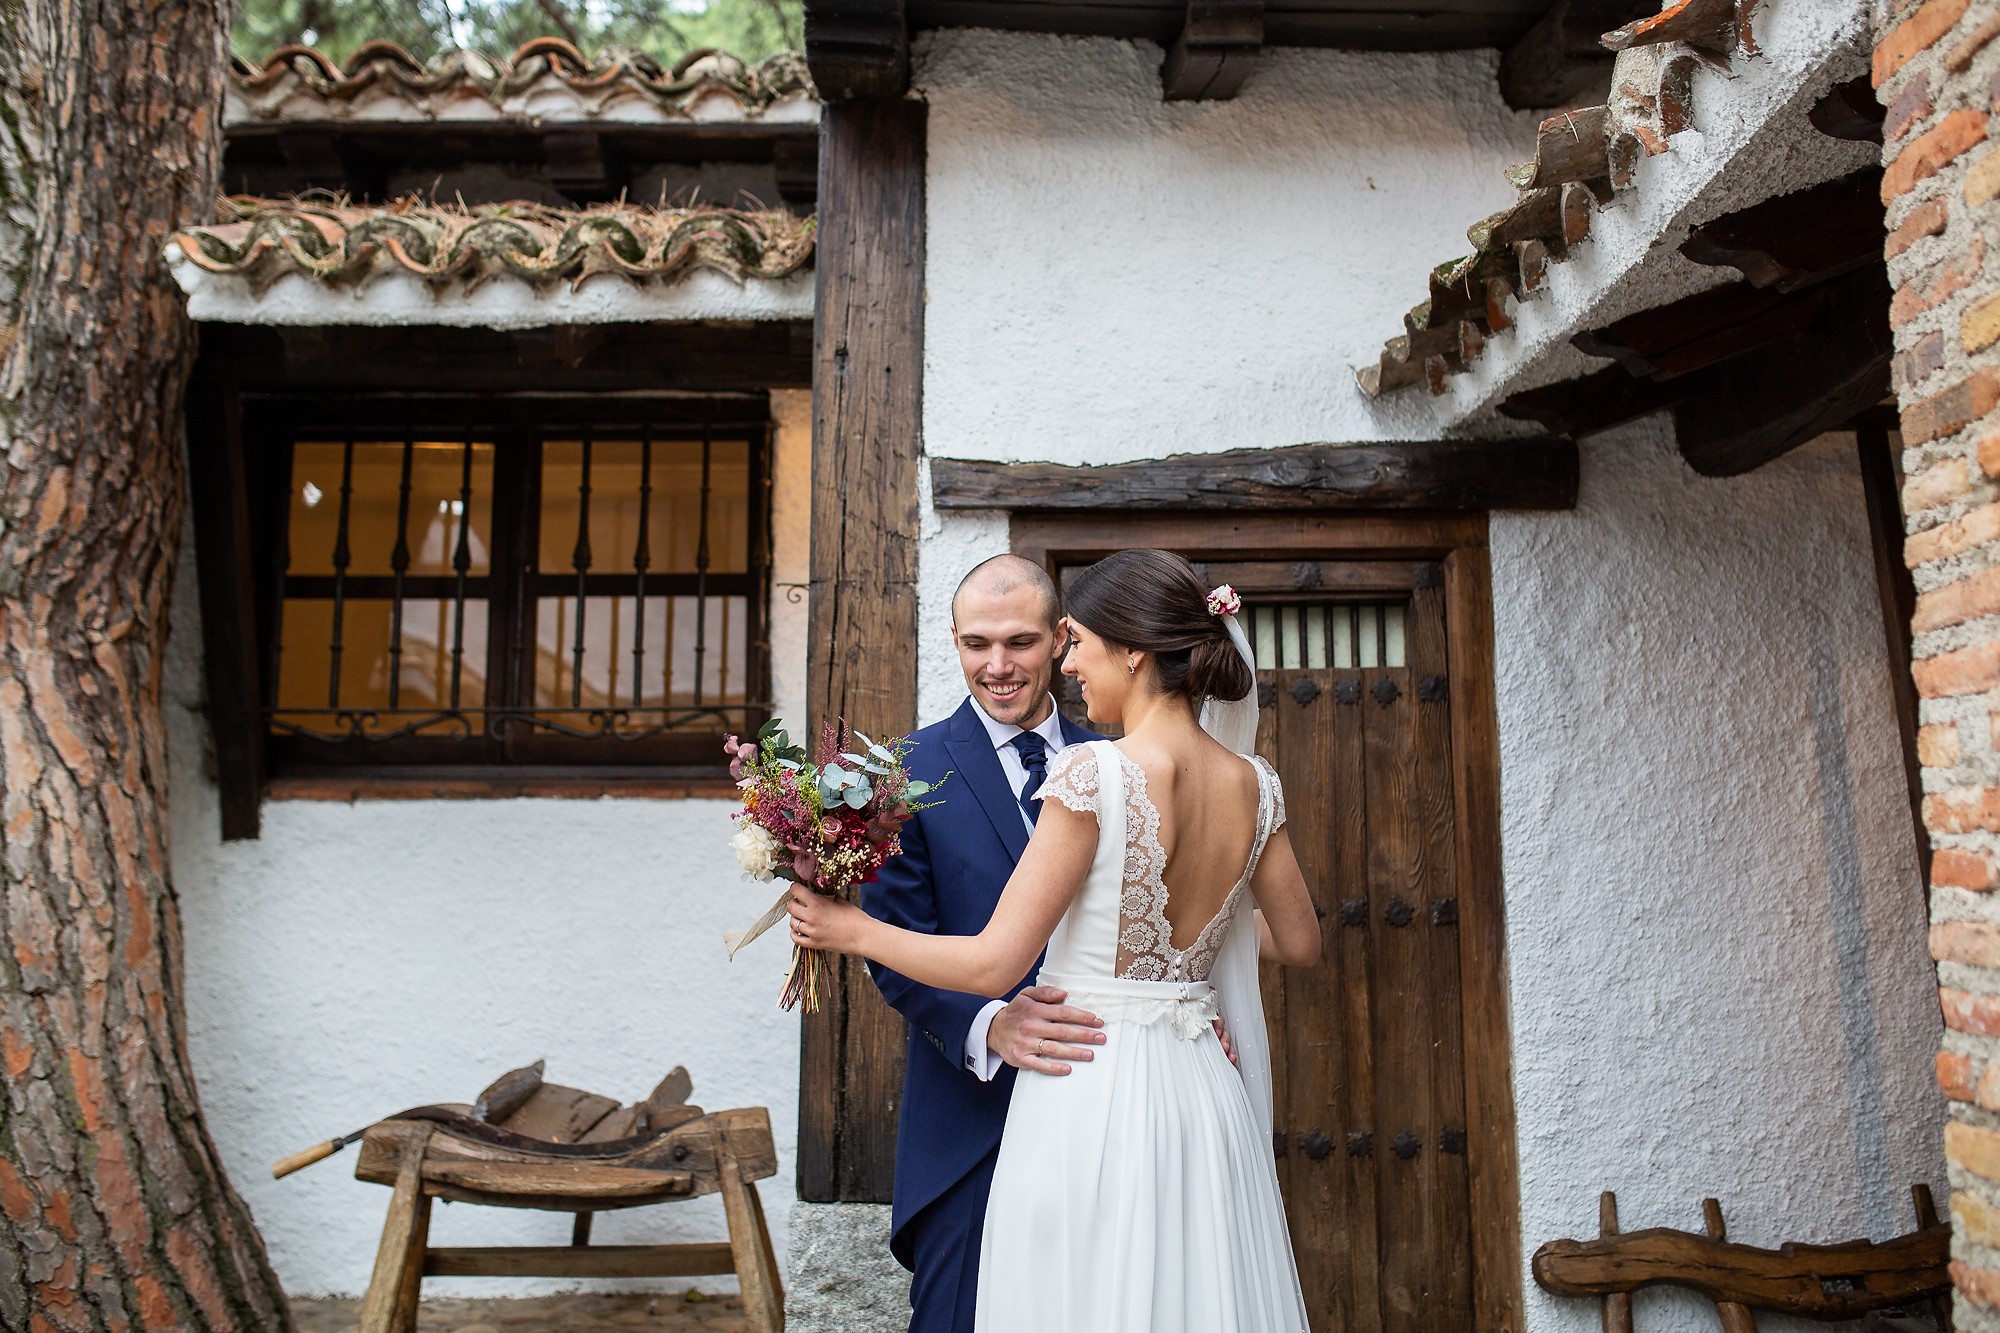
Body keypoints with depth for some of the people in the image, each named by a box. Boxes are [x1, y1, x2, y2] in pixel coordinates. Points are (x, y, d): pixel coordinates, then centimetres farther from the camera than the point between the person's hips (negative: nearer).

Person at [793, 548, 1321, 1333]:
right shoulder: (1253, 786, 0)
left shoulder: (1092, 775, -18)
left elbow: (993, 964, -17)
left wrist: (851, 930, -4)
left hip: (1089, 1093, -6)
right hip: (1203, 1093, 6)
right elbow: (1300, 944, 13)